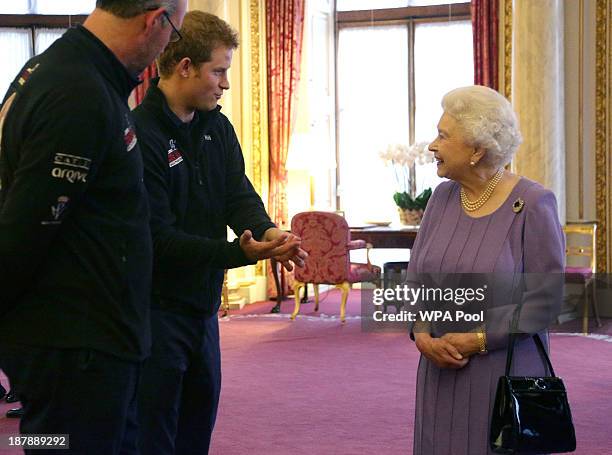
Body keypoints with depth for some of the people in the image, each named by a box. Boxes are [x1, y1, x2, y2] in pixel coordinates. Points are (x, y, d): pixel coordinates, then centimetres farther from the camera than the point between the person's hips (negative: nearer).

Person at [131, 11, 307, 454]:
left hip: (203, 306, 8)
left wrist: (269, 231, -24)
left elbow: (240, 194, -1)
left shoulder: (217, 127, 8)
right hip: (155, 309, -8)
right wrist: (241, 253, -31)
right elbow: (160, 239, -23)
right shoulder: (140, 135, -18)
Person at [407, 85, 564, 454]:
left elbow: (546, 296, -11)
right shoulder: (443, 197, 6)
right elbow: (416, 277, 8)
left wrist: (479, 340, -16)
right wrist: (423, 335, -9)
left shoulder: (532, 205, -10)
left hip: (505, 375, -5)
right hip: (442, 371, 5)